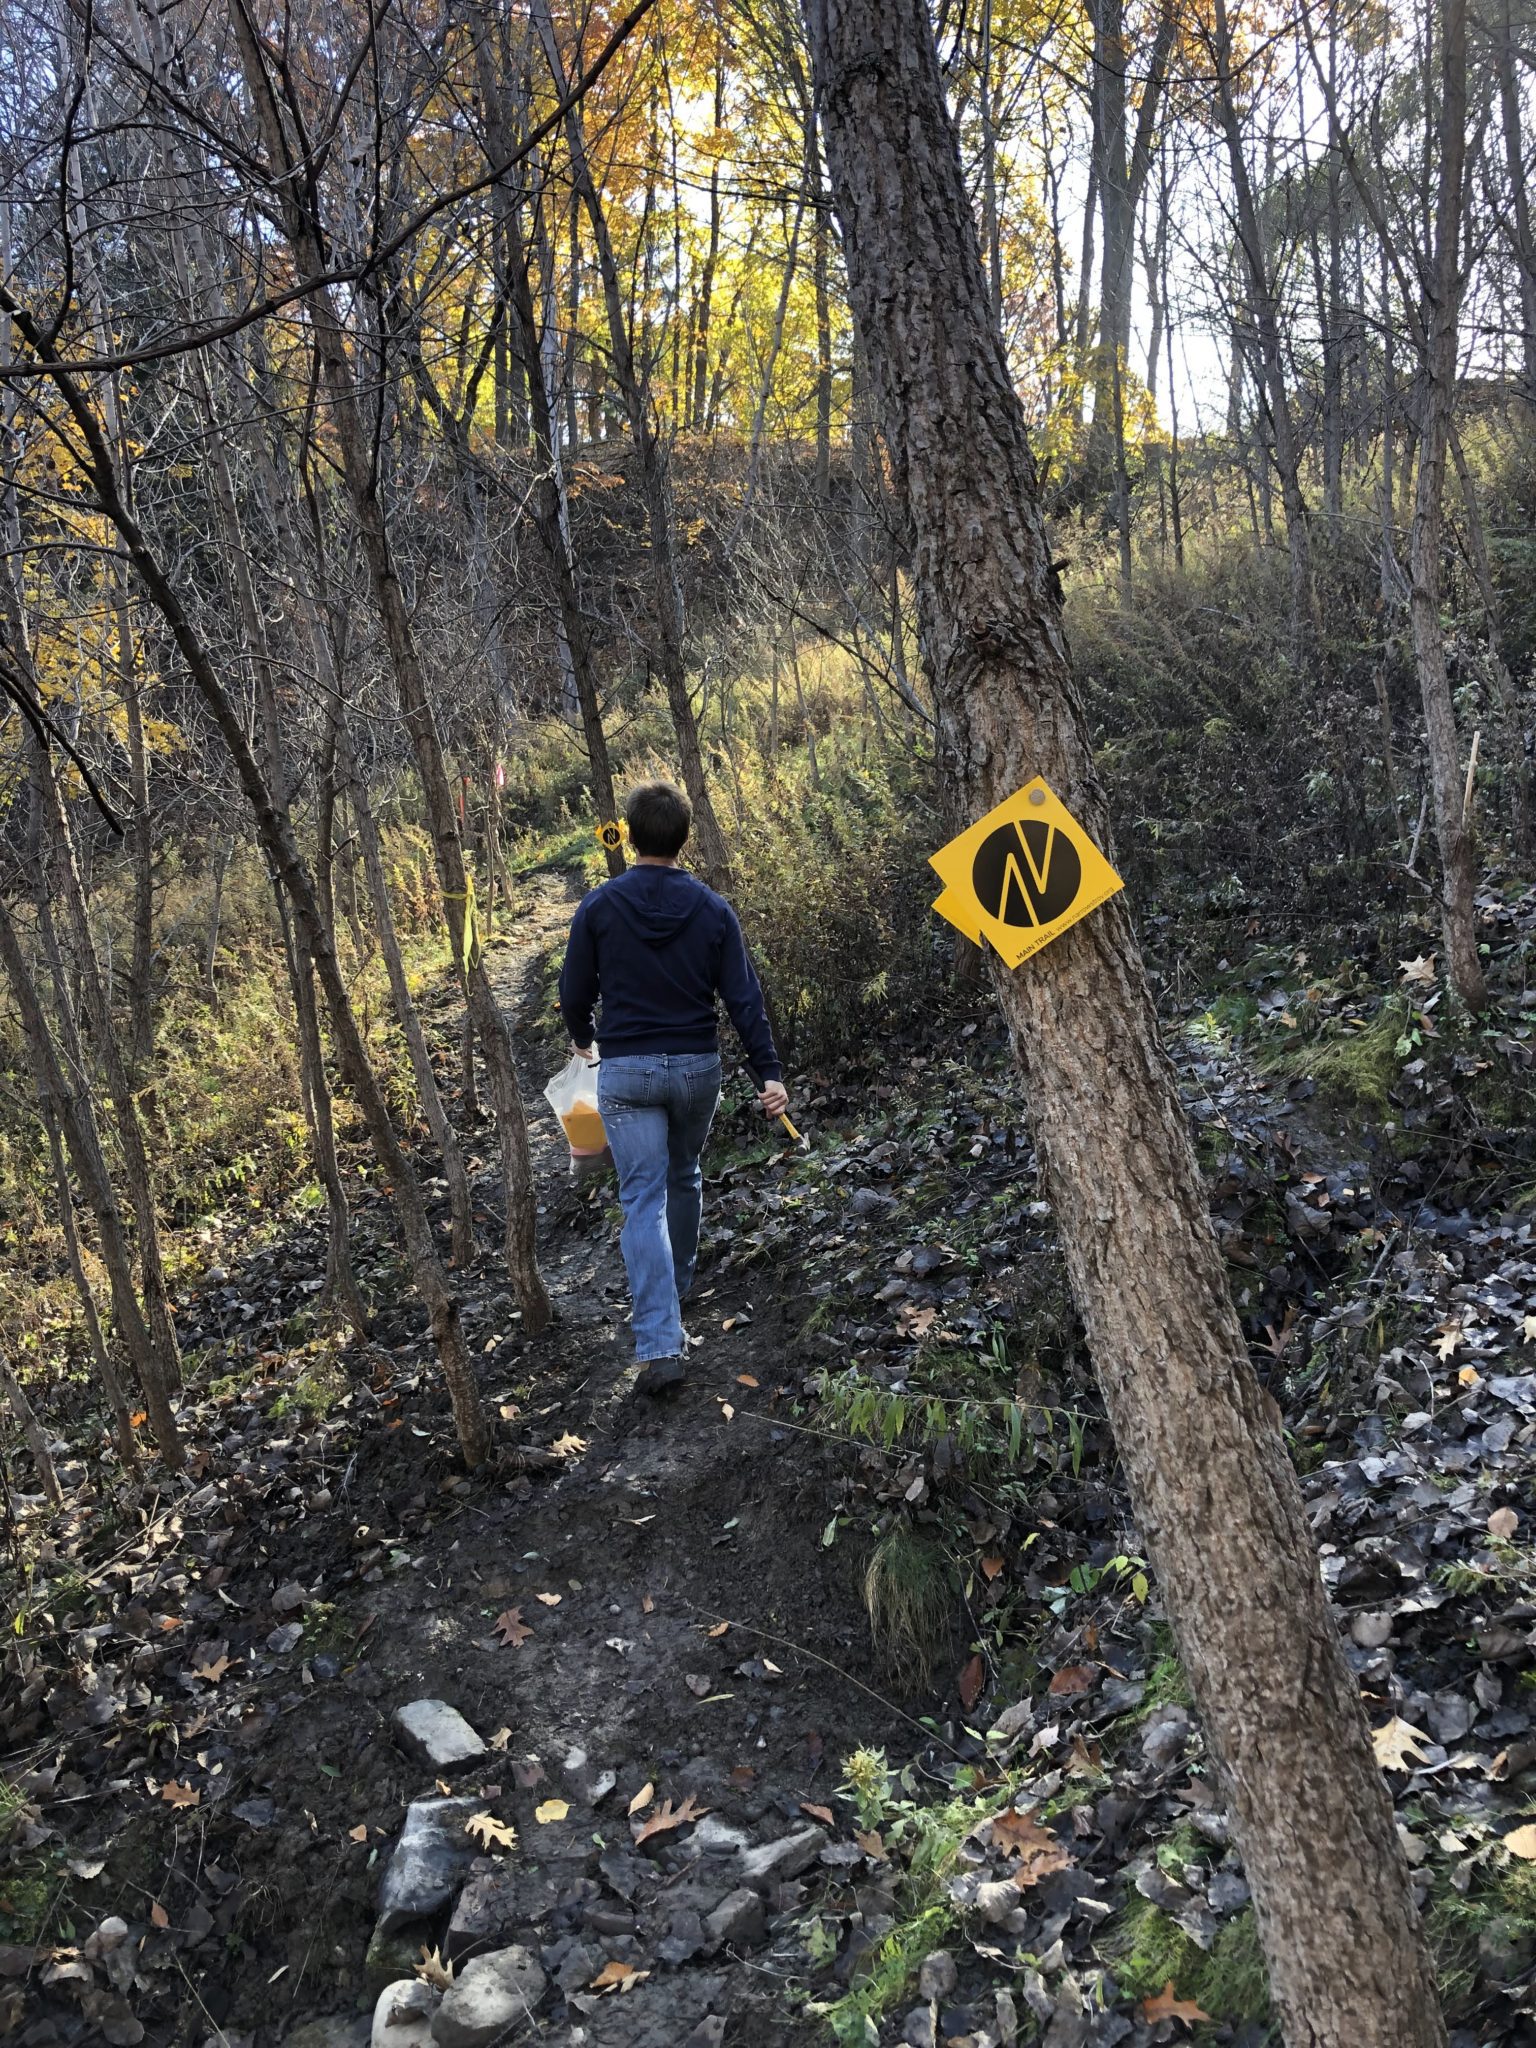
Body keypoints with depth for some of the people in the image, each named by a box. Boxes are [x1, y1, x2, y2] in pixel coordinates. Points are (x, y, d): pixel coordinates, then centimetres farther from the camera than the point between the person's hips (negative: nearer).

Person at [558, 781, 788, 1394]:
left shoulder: (599, 907, -6)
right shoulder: (712, 908, -3)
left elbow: (575, 992, 1)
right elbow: (742, 996, -5)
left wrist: (582, 1038, 22)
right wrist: (768, 1072, -2)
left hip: (627, 1071, -2)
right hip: (697, 1067, 2)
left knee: (644, 1199, -3)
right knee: (684, 1177, 24)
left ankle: (660, 1343, -13)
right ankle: (676, 1287, 42)